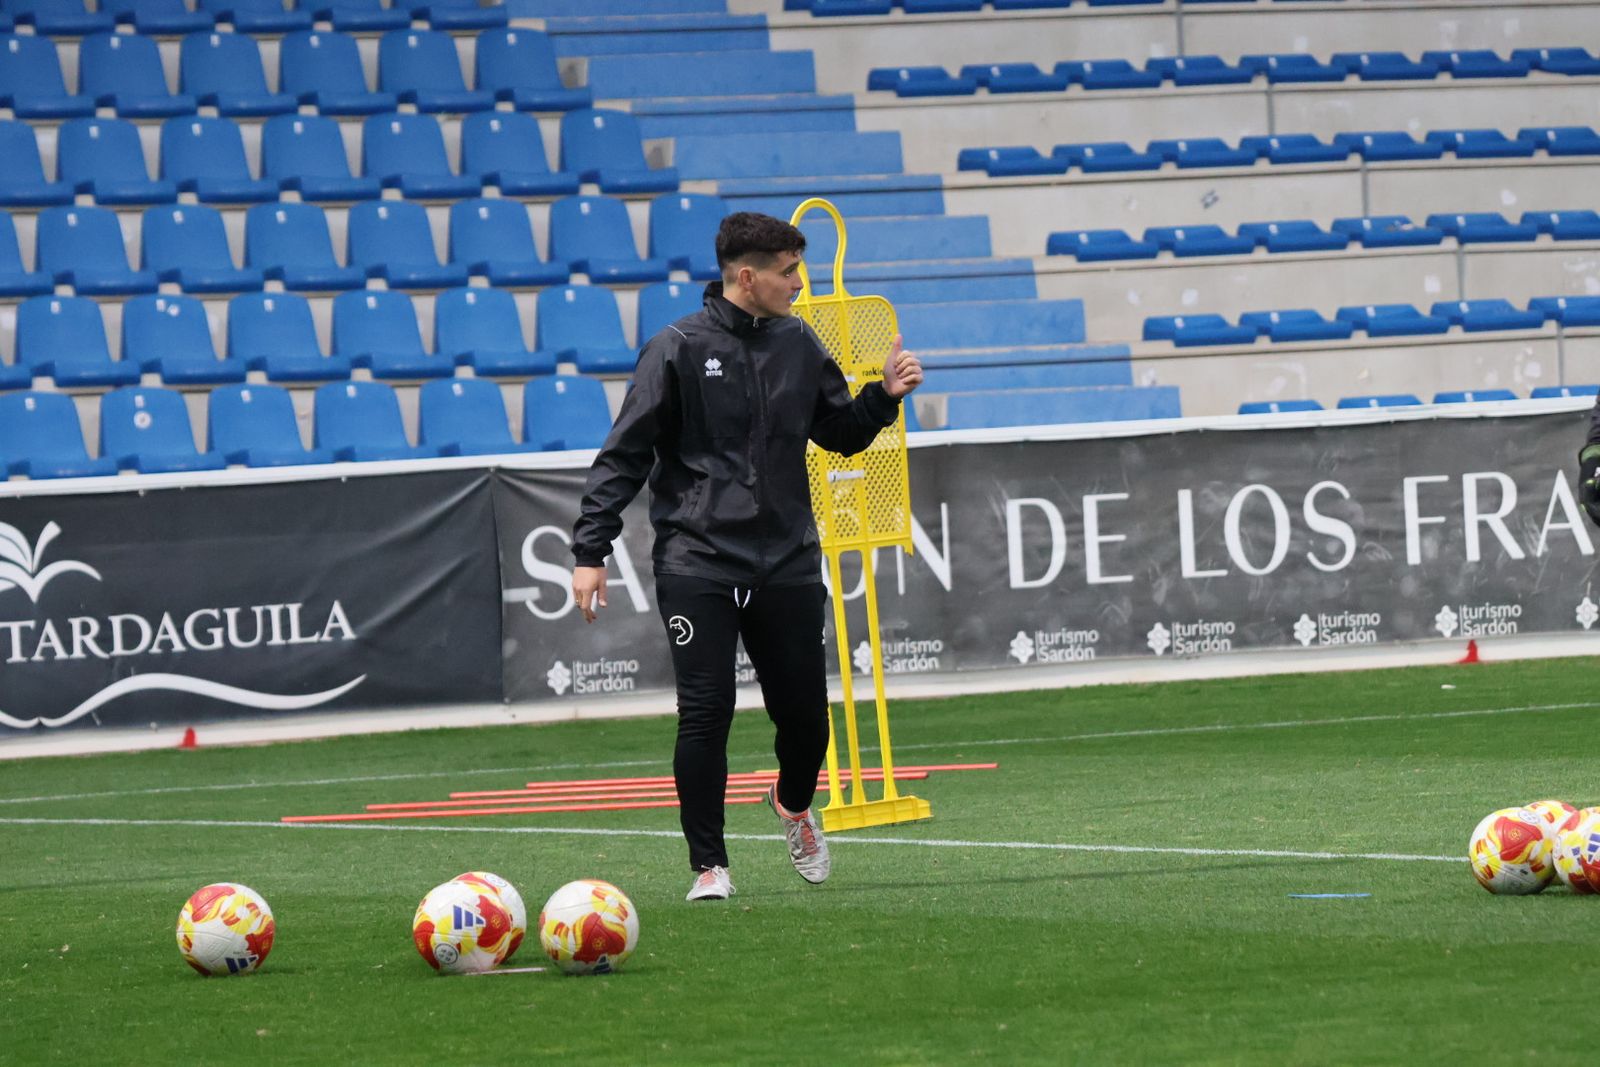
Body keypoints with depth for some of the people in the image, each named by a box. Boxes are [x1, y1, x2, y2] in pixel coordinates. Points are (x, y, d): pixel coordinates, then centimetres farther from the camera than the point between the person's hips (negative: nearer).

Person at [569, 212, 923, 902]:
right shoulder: (680, 349, -6)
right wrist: (590, 550, -10)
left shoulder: (799, 345, 9)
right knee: (705, 713, -9)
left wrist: (885, 395, 1)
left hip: (787, 562, 4)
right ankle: (709, 866, 4)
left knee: (804, 712, 5)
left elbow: (841, 433, 20)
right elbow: (623, 457, -5)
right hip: (697, 565, -4)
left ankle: (794, 804, 38)